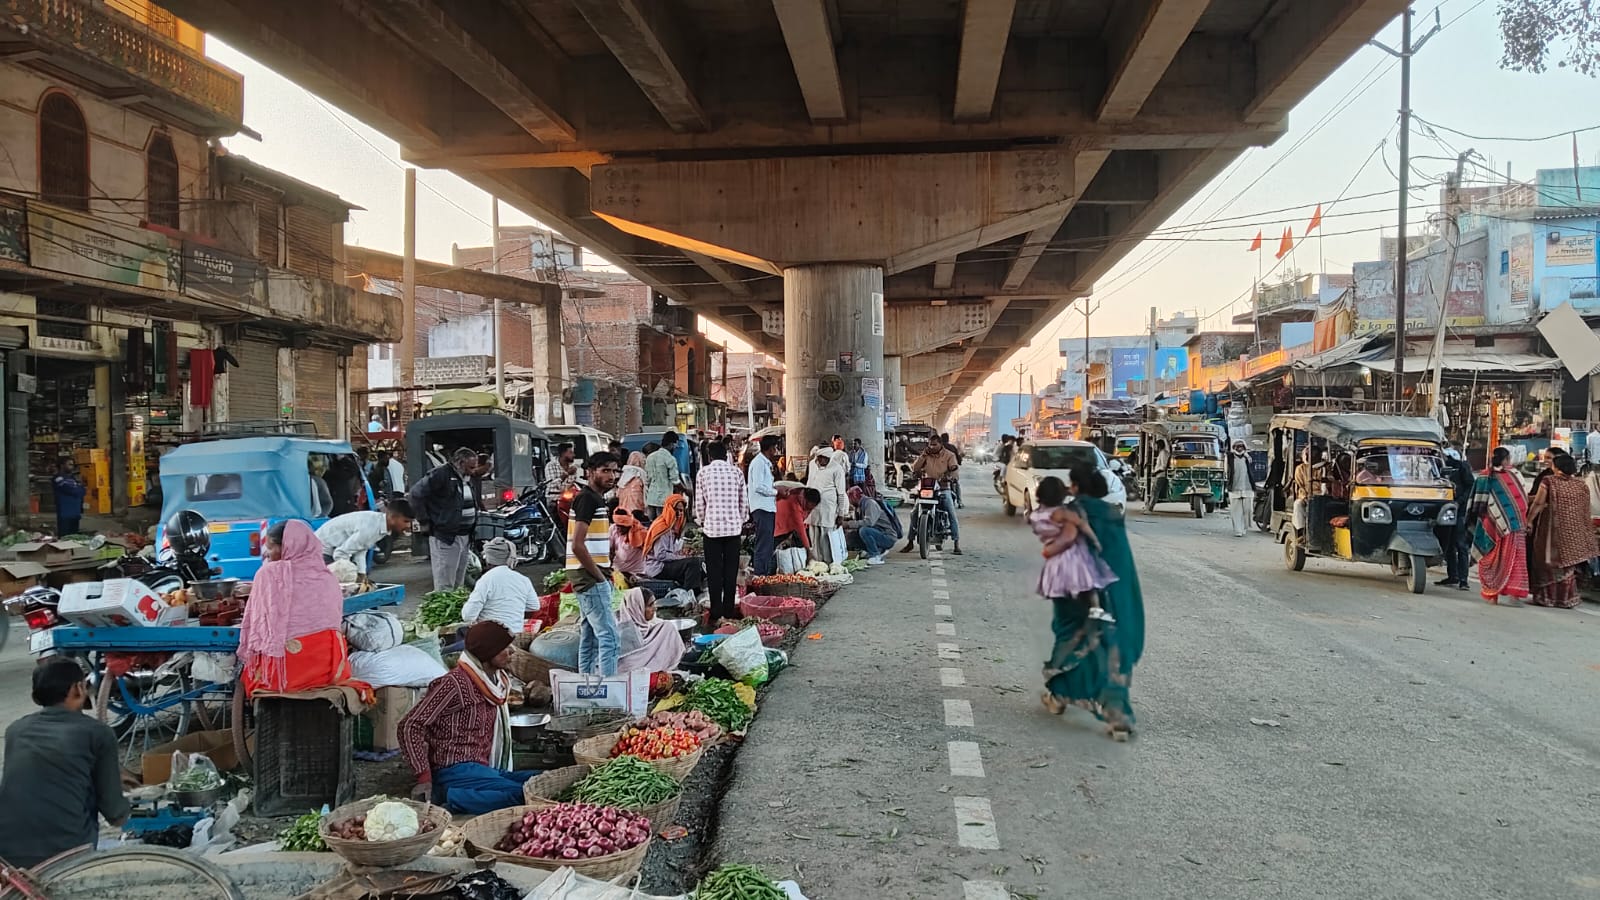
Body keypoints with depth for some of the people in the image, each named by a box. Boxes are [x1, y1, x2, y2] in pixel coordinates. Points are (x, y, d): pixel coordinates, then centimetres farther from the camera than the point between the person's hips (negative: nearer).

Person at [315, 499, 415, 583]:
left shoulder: (380, 521, -8)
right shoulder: (369, 528, -37)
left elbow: (360, 548, 2)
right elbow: (340, 553, -32)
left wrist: (362, 575, -5)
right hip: (323, 548, -9)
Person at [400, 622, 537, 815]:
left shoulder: (498, 682, 18)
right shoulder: (454, 683, -8)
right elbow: (410, 726, -11)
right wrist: (424, 777, -17)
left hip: (484, 769, 9)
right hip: (456, 771, -9)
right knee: (520, 794, -30)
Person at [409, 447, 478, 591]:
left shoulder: (466, 478, 13)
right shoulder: (441, 475, -14)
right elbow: (415, 494, -17)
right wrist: (425, 521, -13)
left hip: (463, 536, 9)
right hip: (444, 537, -8)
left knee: (459, 584, 15)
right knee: (444, 586, -6)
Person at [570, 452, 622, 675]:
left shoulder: (596, 498, 17)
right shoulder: (587, 499, -14)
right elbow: (577, 545, -21)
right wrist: (599, 576, -15)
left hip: (589, 578, 10)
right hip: (590, 578, -10)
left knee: (590, 637, 14)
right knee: (608, 636, -12)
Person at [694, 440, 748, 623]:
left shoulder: (704, 473, -1)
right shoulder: (736, 471, 2)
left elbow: (699, 503, 0)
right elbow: (744, 501, 4)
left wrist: (701, 521, 17)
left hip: (712, 527, -1)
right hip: (734, 527, 1)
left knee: (714, 571, 5)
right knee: (731, 571, 8)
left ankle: (716, 613, 5)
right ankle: (729, 611, 10)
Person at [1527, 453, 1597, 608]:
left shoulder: (1549, 481, -10)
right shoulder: (1580, 484, 2)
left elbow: (1538, 503, -10)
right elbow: (1585, 510, 8)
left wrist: (1528, 520, 1)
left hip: (1553, 529, -4)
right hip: (1573, 532, 4)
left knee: (1549, 562, 6)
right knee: (1567, 563, 12)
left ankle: (1547, 597, 8)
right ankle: (1566, 598, 16)